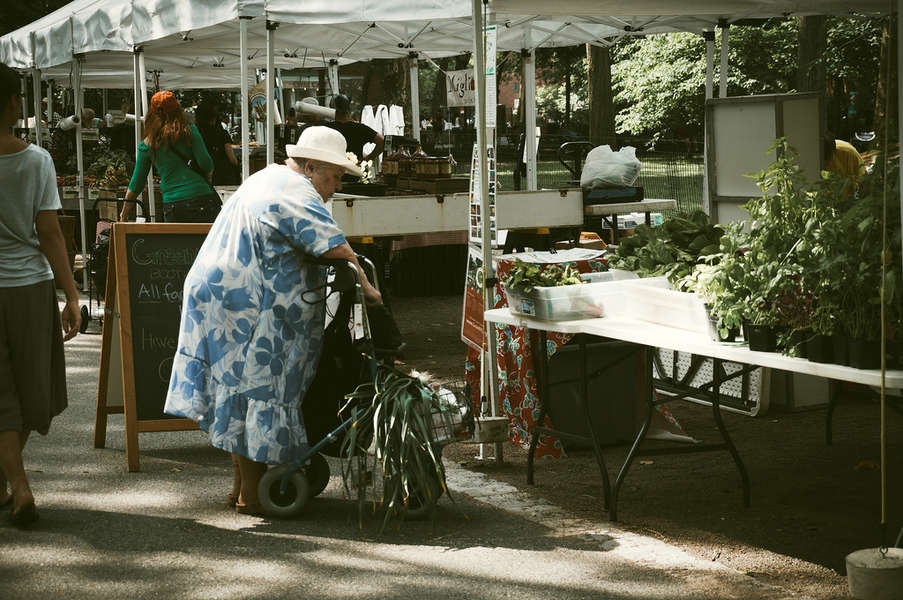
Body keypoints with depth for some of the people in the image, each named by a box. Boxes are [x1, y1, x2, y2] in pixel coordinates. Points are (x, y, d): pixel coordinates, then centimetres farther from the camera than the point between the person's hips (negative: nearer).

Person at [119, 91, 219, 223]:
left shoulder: (147, 144, 10)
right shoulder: (189, 130, 3)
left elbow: (136, 183, 16)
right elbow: (205, 163, -5)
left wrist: (124, 213, 28)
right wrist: (207, 178, 18)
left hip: (172, 205, 2)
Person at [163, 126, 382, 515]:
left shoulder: (268, 178, 20)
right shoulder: (299, 195, -14)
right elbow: (338, 250, -22)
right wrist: (366, 288, -9)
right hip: (246, 307, -11)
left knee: (242, 389, 14)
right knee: (257, 392, -5)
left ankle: (243, 485, 21)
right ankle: (252, 495, 1)